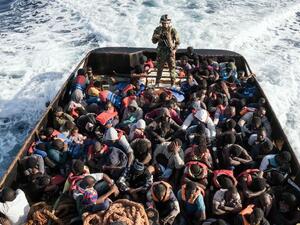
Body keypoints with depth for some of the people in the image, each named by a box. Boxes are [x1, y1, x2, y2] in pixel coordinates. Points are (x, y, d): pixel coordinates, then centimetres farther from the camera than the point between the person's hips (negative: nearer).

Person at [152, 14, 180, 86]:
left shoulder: (172, 30, -8)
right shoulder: (158, 30, 0)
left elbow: (177, 42, 0)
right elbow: (154, 41, 5)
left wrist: (174, 50, -10)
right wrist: (156, 37, -16)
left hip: (170, 52, -2)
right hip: (161, 51, 3)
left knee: (172, 68, 0)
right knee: (159, 68, 11)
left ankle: (173, 84, 10)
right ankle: (157, 83, 24)